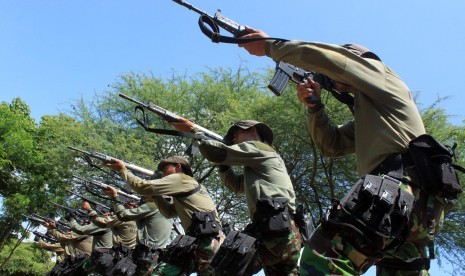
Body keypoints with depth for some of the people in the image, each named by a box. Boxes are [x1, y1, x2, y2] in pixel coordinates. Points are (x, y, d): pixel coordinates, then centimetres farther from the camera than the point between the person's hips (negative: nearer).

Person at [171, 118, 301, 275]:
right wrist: (222, 164, 21)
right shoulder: (257, 165, 31)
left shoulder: (258, 147, 4)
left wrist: (193, 131, 6)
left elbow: (216, 153, -7)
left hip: (274, 229, -10)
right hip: (286, 233, 10)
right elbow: (236, 185, 35)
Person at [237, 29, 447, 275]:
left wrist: (268, 45, 9)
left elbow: (322, 56, 0)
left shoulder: (378, 71, 12)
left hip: (399, 186, -10)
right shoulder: (366, 119, 36)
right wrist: (313, 105, 14)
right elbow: (332, 145, 27)